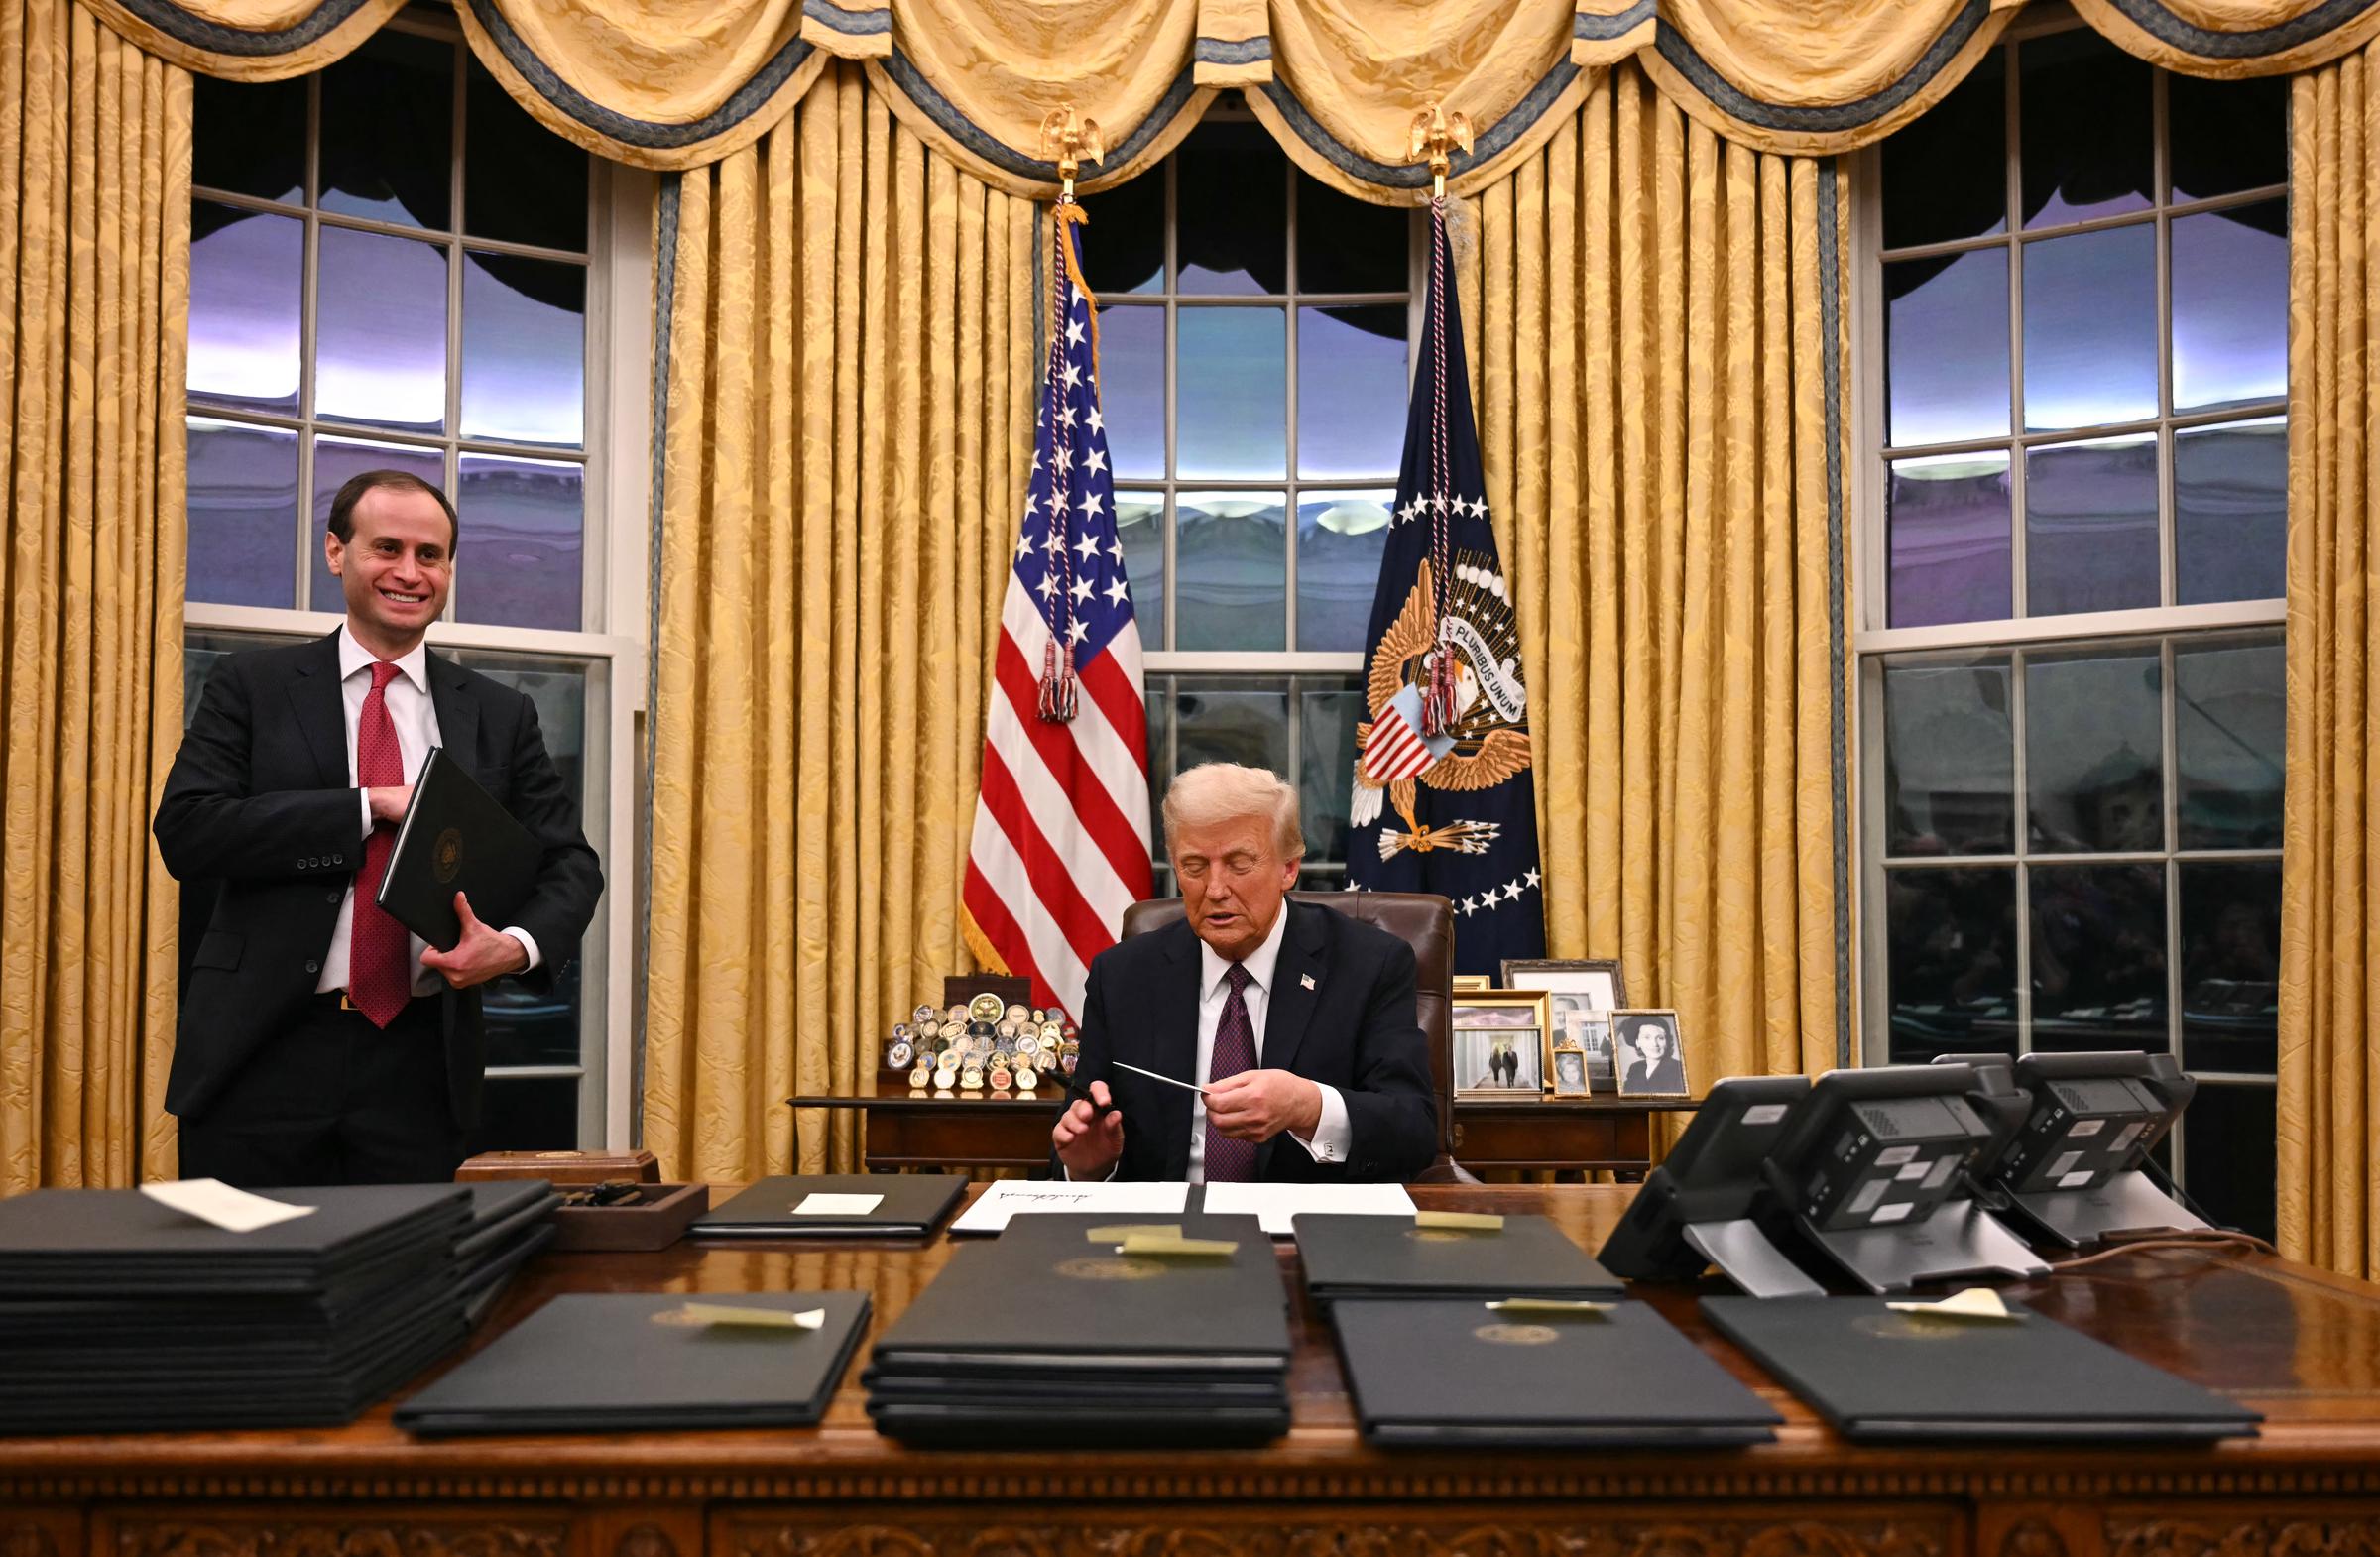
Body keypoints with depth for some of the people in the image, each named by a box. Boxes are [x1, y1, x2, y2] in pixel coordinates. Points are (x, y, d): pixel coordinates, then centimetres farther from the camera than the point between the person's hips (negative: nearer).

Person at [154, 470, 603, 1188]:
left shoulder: (500, 715, 9)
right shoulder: (252, 686, 5)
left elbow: (570, 862, 8)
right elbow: (185, 831, -8)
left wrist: (517, 944, -14)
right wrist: (374, 806, -15)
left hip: (421, 1062, 2)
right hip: (263, 1054, -1)